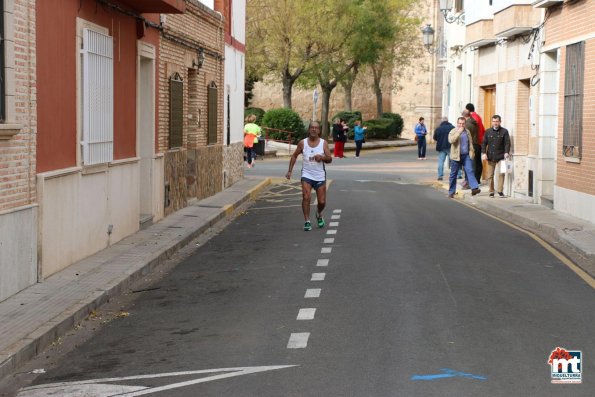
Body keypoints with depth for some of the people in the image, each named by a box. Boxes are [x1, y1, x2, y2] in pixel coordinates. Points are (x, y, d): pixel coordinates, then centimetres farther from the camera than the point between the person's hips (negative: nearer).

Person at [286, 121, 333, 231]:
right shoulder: (303, 143, -1)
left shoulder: (323, 143, -2)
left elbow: (329, 159, -3)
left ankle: (319, 214, 36)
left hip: (320, 176, 1)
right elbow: (294, 156, 10)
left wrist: (322, 157, -25)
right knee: (306, 197, -19)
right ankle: (307, 221, -11)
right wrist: (290, 171, 4)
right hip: (307, 175, -1)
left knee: (322, 201, 4)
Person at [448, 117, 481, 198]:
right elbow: (451, 140, -22)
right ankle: (451, 192, 12)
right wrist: (459, 132, -23)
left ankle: (474, 188, -23)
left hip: (466, 156, 3)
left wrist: (472, 152, 14)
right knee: (453, 174, 4)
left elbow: (470, 143, 22)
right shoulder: (453, 132, -2)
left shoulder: (467, 132, 13)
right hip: (456, 156, -3)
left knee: (470, 171, -14)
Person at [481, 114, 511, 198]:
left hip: (500, 157, -2)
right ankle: (491, 191, 12)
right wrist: (484, 153, -2)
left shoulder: (504, 131, 3)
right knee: (490, 175, 3)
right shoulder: (488, 131, 10)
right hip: (490, 157, 2)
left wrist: (506, 152, -16)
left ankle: (500, 191, 2)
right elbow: (484, 143, 10)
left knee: (501, 174, -6)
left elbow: (507, 143, -1)